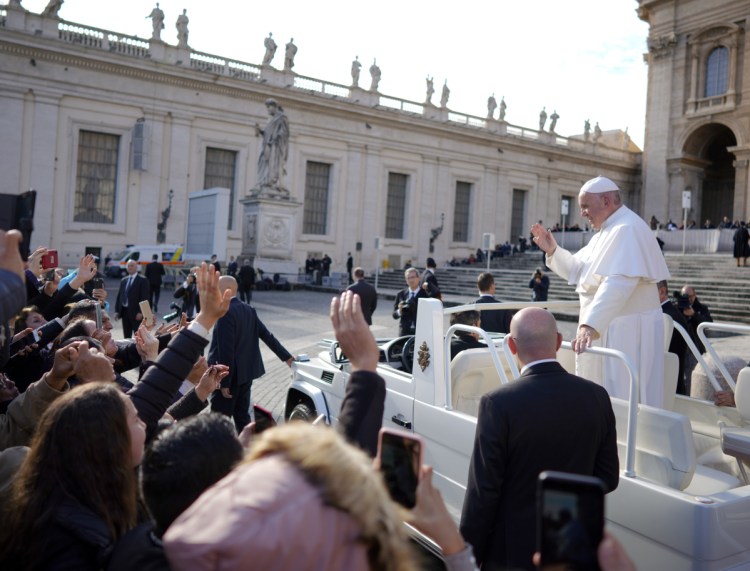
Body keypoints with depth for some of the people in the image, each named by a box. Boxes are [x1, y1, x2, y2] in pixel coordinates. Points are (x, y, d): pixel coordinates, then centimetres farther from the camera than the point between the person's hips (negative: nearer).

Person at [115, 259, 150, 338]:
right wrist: (117, 311, 8)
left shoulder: (142, 280, -3)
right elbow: (119, 296, 16)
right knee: (126, 336, 11)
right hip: (124, 311, 6)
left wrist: (140, 312, -17)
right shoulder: (123, 280, 16)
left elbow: (145, 297, -9)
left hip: (136, 312, -6)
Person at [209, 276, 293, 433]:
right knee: (242, 415, 16)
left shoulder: (226, 312, -19)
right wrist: (286, 356, 14)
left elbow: (226, 350, -22)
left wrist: (224, 382, -19)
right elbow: (267, 336, 8)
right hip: (246, 372, 9)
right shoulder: (248, 310, 7)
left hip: (231, 374, -8)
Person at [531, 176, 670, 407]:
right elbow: (578, 270, 19)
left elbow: (617, 284, -31)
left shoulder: (627, 229, -19)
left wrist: (590, 325, -39)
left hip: (626, 332, -10)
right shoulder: (607, 230, 14)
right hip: (608, 328, 10)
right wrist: (552, 250, 5)